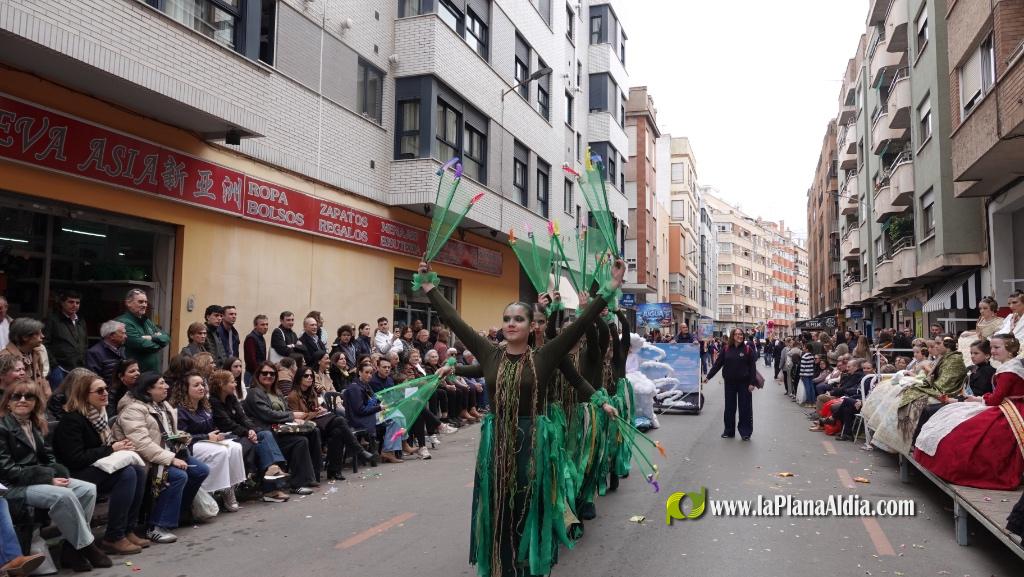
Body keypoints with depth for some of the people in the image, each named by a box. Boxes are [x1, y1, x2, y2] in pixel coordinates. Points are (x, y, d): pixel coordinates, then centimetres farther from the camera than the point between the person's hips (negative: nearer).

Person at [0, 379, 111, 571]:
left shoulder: (36, 425, 15)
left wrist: (58, 474, -7)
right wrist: (47, 478, -20)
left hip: (37, 479, 8)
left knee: (88, 489, -13)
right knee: (63, 495, -31)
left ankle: (70, 547, -12)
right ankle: (86, 546, -17)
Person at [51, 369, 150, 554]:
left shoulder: (98, 413, 9)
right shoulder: (71, 420, -17)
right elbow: (75, 459, -25)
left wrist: (120, 447, -1)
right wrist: (111, 449, -19)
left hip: (96, 468, 9)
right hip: (75, 476, -8)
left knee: (138, 470, -14)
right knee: (127, 474, -27)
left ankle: (128, 530, -8)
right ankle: (113, 538, -21)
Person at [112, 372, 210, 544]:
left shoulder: (163, 405, 14)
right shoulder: (134, 409, -17)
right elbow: (142, 444, -28)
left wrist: (181, 436, 4)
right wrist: (171, 459, -30)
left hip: (170, 452, 9)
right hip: (148, 459, -9)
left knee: (201, 470, -3)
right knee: (179, 476, -30)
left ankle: (179, 511, 13)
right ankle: (157, 527, -23)